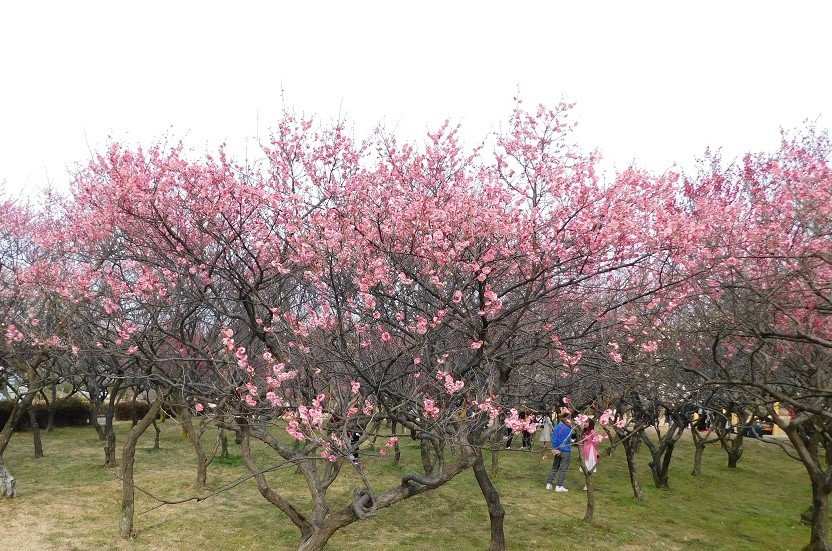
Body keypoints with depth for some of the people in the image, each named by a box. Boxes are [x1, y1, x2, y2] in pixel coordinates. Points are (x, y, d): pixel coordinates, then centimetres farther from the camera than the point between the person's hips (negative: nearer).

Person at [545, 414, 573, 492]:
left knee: (554, 467, 16)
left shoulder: (556, 427, 5)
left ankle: (549, 484, 16)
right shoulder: (568, 429, -16)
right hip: (565, 451, -7)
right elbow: (565, 441, -16)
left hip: (557, 450, 7)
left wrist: (554, 448, 2)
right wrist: (559, 450, -11)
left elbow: (554, 438, 4)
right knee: (563, 468, 2)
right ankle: (559, 486, 4)